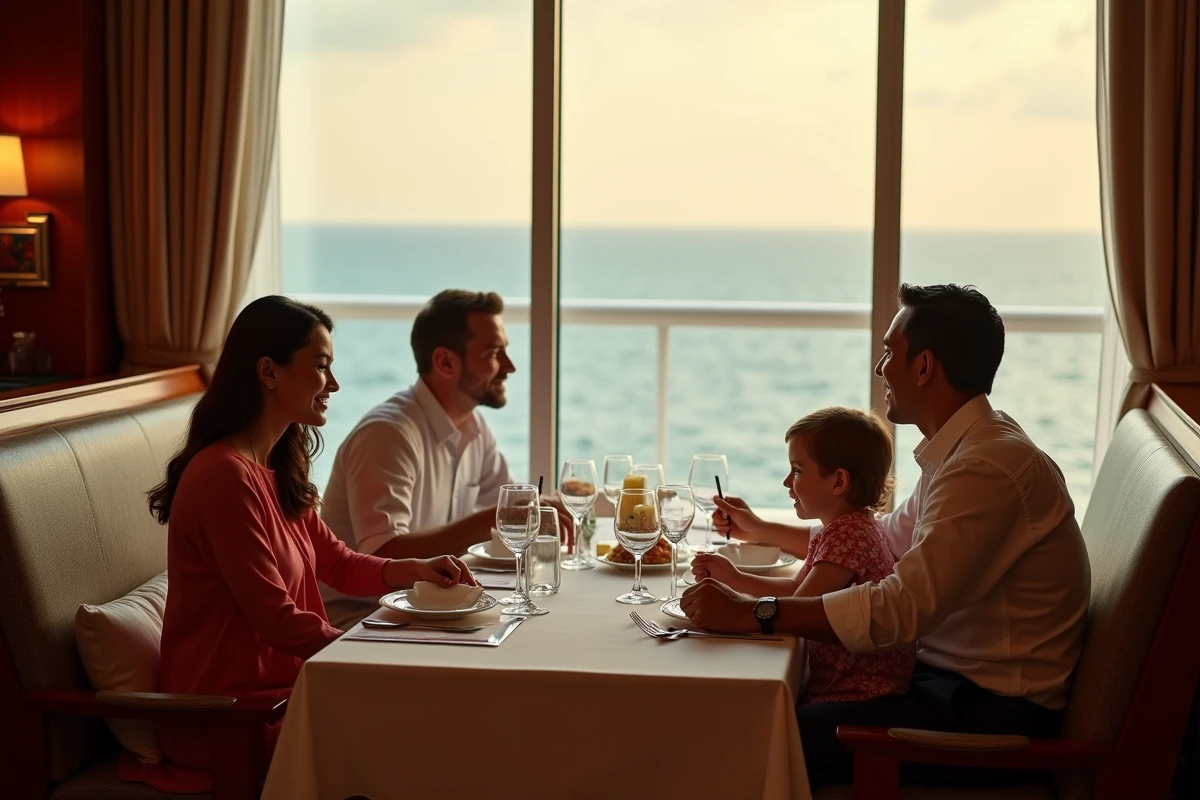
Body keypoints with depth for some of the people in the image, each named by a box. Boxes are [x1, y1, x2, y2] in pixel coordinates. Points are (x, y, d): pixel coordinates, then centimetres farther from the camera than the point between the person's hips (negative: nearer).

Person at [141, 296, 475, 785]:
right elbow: (278, 620, -22)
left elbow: (336, 562, 14)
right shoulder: (226, 475, -22)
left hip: (276, 681, 9)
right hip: (227, 718, -9)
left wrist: (412, 570, -4)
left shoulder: (276, 469, 11)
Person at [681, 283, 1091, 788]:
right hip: (955, 676, 10)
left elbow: (900, 610, -30)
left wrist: (751, 613, -26)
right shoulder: (965, 447, 10)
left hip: (996, 712, -10)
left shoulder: (987, 467, -24)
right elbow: (887, 538, 27)